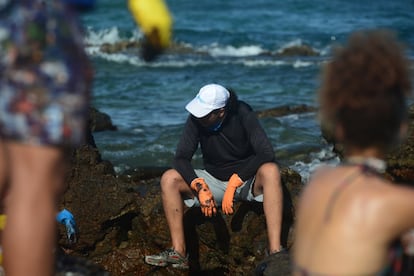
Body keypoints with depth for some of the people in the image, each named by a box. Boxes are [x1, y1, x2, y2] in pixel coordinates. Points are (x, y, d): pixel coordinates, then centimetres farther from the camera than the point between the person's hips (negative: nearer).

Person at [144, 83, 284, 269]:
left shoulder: (242, 114, -20)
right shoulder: (195, 119, -12)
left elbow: (266, 154, -27)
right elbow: (181, 158, -13)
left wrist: (235, 182, -35)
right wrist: (200, 186, -31)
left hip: (247, 181, -3)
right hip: (214, 181, 3)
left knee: (270, 171, -37)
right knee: (169, 179, -18)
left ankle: (275, 251, -43)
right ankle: (178, 252, -21)